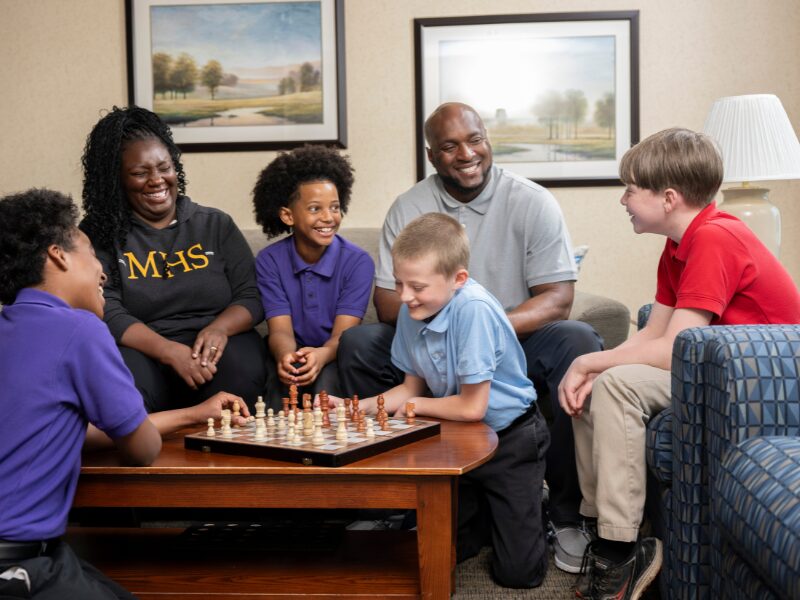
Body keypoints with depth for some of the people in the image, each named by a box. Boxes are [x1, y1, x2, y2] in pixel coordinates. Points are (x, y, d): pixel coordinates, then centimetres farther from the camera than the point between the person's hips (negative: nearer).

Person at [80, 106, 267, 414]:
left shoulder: (216, 224, 14)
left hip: (214, 351, 2)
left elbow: (252, 296, 9)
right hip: (143, 353, -1)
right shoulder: (98, 235, 7)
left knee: (239, 368, -33)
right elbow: (106, 313, -5)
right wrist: (170, 351, -21)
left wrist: (219, 329, -15)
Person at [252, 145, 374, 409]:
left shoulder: (357, 262, -7)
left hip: (334, 358, 0)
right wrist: (285, 357, -35)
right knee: (279, 376, -32)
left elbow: (343, 332, -14)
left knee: (328, 378, -33)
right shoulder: (269, 261, -2)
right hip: (293, 356, 1)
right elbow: (280, 329, -9)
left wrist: (321, 355, -39)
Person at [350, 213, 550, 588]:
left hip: (509, 440, -6)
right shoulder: (411, 311, -10)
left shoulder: (474, 309, -31)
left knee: (517, 572, -3)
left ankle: (534, 503, 24)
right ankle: (487, 509, 34)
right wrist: (359, 407, -12)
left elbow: (472, 406, -26)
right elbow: (412, 387, 3)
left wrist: (414, 406, -11)